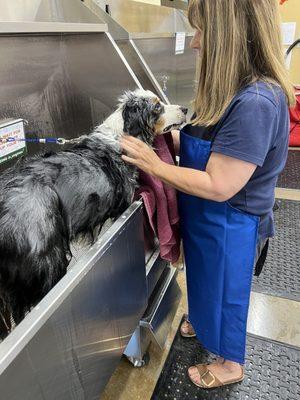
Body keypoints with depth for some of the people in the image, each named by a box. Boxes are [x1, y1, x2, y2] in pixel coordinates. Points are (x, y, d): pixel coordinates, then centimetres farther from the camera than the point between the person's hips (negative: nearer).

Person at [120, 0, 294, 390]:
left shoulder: (255, 102, -31)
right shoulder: (236, 92, -1)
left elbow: (218, 186, -30)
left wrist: (155, 165, -22)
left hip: (229, 227, -8)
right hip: (207, 220, 8)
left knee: (225, 290, 16)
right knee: (208, 281, 30)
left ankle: (230, 364, 46)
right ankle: (204, 322, 60)